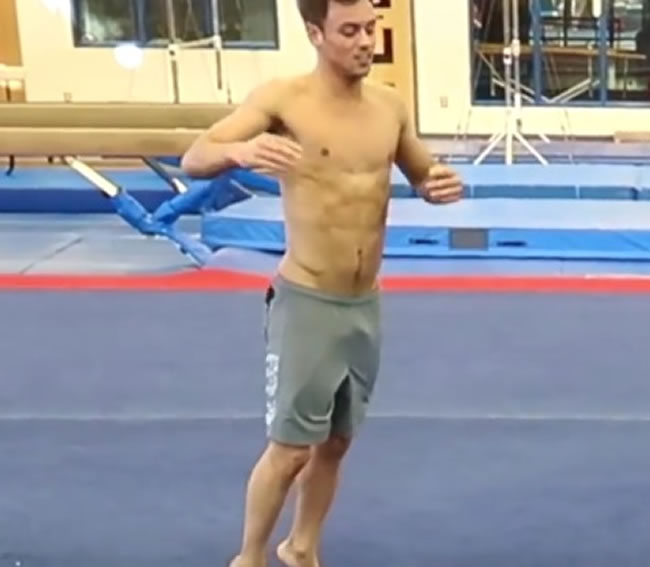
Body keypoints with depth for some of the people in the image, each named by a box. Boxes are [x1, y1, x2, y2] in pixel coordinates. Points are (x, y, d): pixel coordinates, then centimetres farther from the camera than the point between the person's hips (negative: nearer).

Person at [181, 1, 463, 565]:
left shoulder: (389, 104, 3)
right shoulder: (282, 98, -12)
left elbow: (422, 174, 18)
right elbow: (193, 159, -19)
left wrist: (441, 184, -7)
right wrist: (240, 150, -42)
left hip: (367, 306, 5)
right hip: (306, 304, -5)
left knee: (337, 442, 17)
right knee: (290, 447, 0)